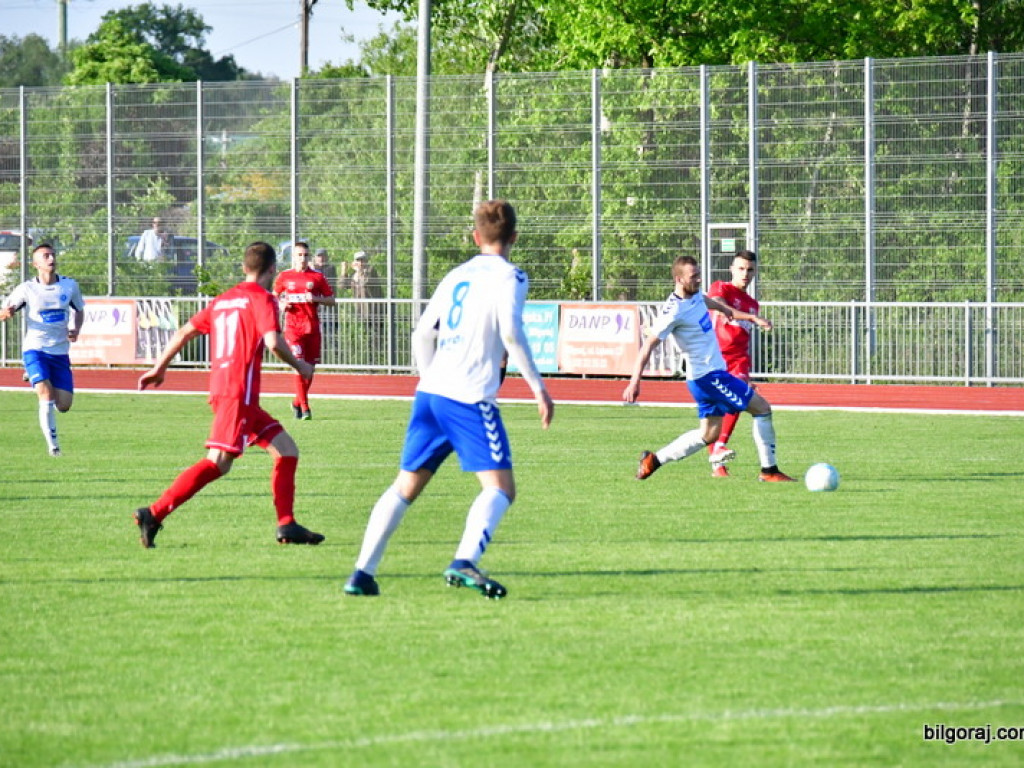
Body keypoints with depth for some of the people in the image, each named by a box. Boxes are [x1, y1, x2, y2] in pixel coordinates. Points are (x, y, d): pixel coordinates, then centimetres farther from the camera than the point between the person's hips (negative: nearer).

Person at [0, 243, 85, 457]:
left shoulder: (70, 286, 2)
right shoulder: (26, 289, -4)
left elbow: (79, 310, 18)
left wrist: (76, 329, -3)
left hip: (60, 352, 3)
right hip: (35, 350, -3)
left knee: (64, 405, 1)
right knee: (47, 397, -20)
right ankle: (53, 445, -8)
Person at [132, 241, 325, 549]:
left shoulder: (222, 300, 20)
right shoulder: (261, 298, -3)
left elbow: (184, 332, 20)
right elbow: (273, 341, -16)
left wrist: (159, 368, 27)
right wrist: (299, 365, 0)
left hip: (221, 388, 9)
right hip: (239, 392, -9)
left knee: (286, 451, 11)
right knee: (219, 462, -15)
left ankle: (287, 526, 7)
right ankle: (154, 514, -21)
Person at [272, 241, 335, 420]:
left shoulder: (317, 277, 6)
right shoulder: (284, 277, 7)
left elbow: (331, 300, 7)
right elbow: (274, 296, 21)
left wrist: (316, 299, -11)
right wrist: (281, 304, -1)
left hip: (313, 327, 2)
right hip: (293, 327, -2)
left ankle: (297, 402, 25)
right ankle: (304, 407, -14)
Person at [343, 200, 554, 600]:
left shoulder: (456, 276, 20)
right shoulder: (509, 277, 1)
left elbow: (422, 334, 20)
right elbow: (511, 331, -14)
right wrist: (538, 386, -10)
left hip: (429, 391, 6)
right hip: (470, 399, -6)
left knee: (405, 487, 12)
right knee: (500, 488, -6)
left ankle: (363, 572, 4)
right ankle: (464, 562, -28)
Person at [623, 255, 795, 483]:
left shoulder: (695, 295, 5)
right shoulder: (674, 311, -21)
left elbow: (713, 303, 27)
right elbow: (648, 346, -22)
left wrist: (753, 318, 28)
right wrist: (635, 382, -27)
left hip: (714, 372, 10)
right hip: (708, 376, -10)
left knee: (708, 434, 16)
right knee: (762, 408, -5)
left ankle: (654, 460, 17)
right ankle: (768, 471, 2)